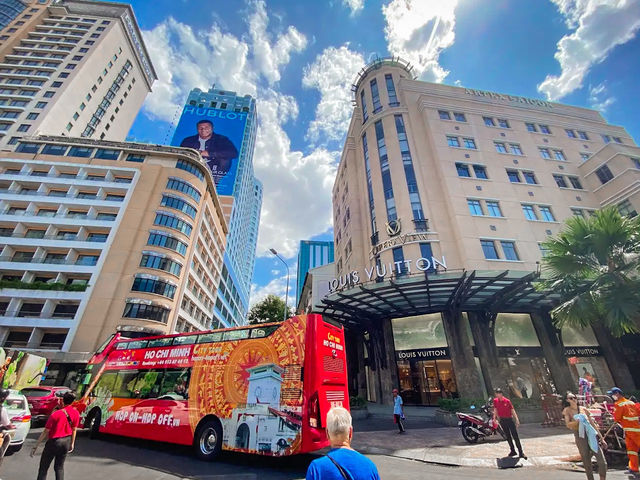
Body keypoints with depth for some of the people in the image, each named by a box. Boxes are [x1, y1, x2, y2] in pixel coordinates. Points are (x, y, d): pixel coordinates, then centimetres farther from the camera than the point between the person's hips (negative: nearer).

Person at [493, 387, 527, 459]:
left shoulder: (507, 401, -12)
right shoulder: (495, 401, -3)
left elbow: (512, 410, -8)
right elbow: (495, 410, 7)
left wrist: (517, 420, -15)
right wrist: (494, 418, 6)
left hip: (510, 419, -3)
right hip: (502, 420, 3)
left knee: (515, 437, -3)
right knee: (508, 437, 11)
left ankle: (521, 453, 4)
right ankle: (513, 451, 23)